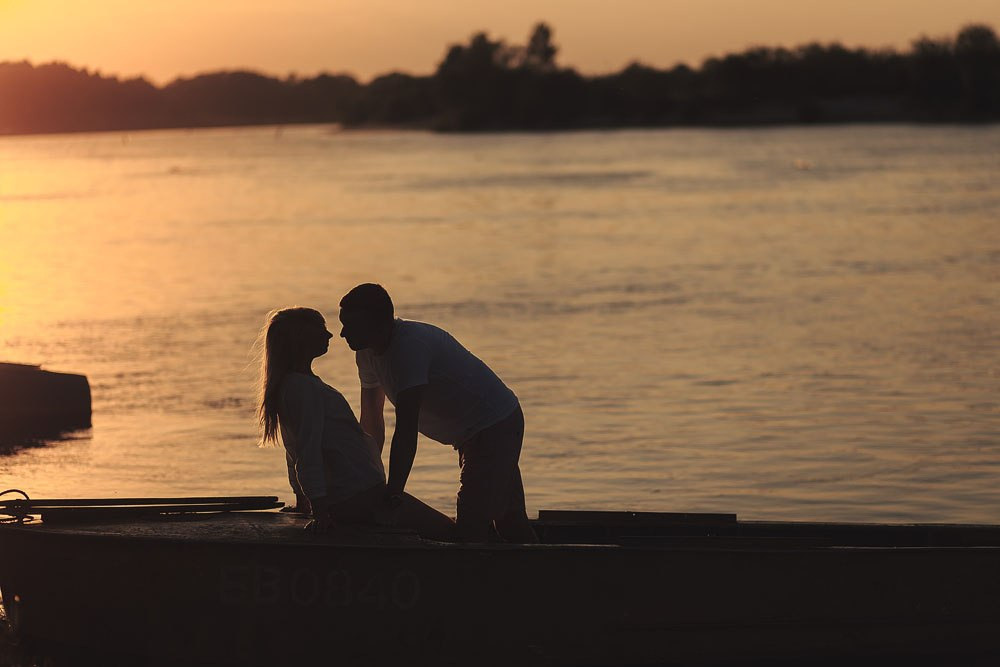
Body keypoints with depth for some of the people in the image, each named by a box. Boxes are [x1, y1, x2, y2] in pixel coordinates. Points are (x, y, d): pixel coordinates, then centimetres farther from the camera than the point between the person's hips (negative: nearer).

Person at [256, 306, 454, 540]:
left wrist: (302, 500, 32)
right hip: (360, 498, -11)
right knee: (445, 530, -9)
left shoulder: (288, 386, 16)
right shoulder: (305, 388, -16)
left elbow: (296, 451, 25)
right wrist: (319, 510, -26)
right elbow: (308, 454, -22)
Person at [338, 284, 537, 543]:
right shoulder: (368, 353, -2)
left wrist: (393, 492, -40)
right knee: (511, 524, 19)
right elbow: (371, 422, 7)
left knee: (470, 527, -17)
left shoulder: (410, 346, -30)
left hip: (496, 425, -10)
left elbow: (406, 429, -37)